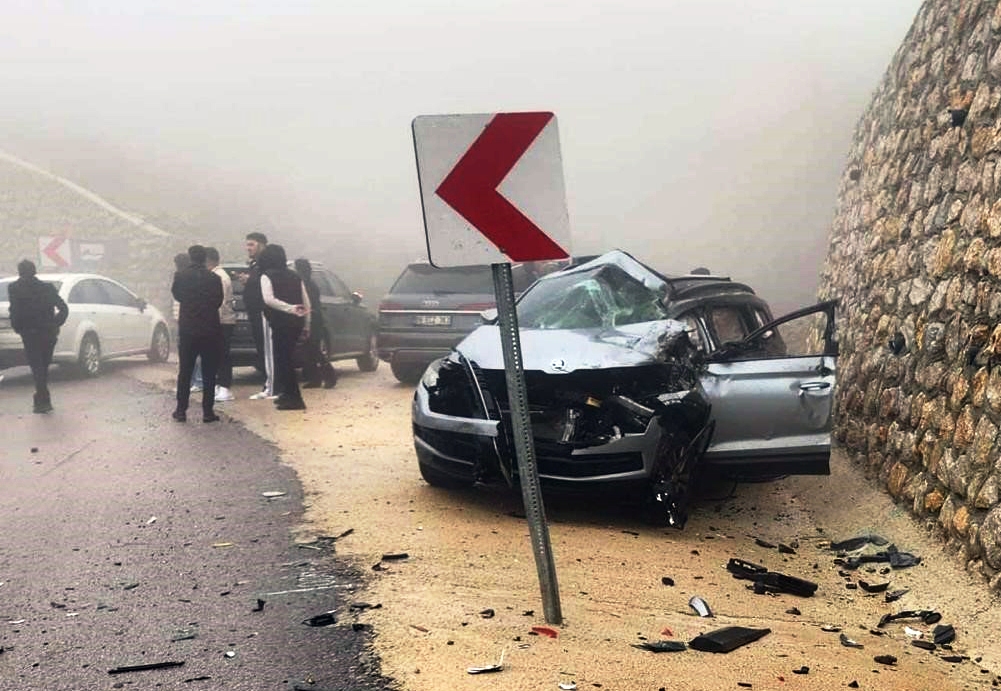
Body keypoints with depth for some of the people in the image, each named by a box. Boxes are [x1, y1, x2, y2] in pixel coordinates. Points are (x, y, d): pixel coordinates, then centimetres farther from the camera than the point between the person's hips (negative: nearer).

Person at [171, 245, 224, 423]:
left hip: (187, 329, 0)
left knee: (184, 372, 9)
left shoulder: (181, 276, -5)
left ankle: (181, 410, 9)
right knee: (209, 373, 5)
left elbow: (176, 295, 10)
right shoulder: (214, 278, -5)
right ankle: (208, 411, 4)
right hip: (210, 329, 0)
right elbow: (219, 301, 3)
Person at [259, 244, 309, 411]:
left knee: (282, 359, -2)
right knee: (286, 358, 19)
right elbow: (306, 302, 13)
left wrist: (290, 308, -25)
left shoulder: (267, 276, -4)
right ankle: (287, 394, 26)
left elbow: (269, 299, -21)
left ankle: (294, 398, -7)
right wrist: (306, 324, 19)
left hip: (280, 323, -7)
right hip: (296, 323, 7)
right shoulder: (294, 276, 13)